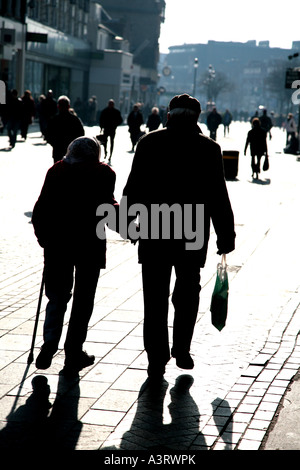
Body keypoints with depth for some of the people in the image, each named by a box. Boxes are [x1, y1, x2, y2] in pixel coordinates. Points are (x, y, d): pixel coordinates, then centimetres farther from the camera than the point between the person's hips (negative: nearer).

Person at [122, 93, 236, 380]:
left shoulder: (148, 143, 0)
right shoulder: (209, 148, -3)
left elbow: (133, 189, 2)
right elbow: (218, 197, -3)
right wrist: (226, 235, 3)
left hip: (153, 233, 0)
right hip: (192, 237, 0)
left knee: (155, 298, 6)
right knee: (187, 294, 19)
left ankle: (157, 359, 7)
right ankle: (181, 350, 19)